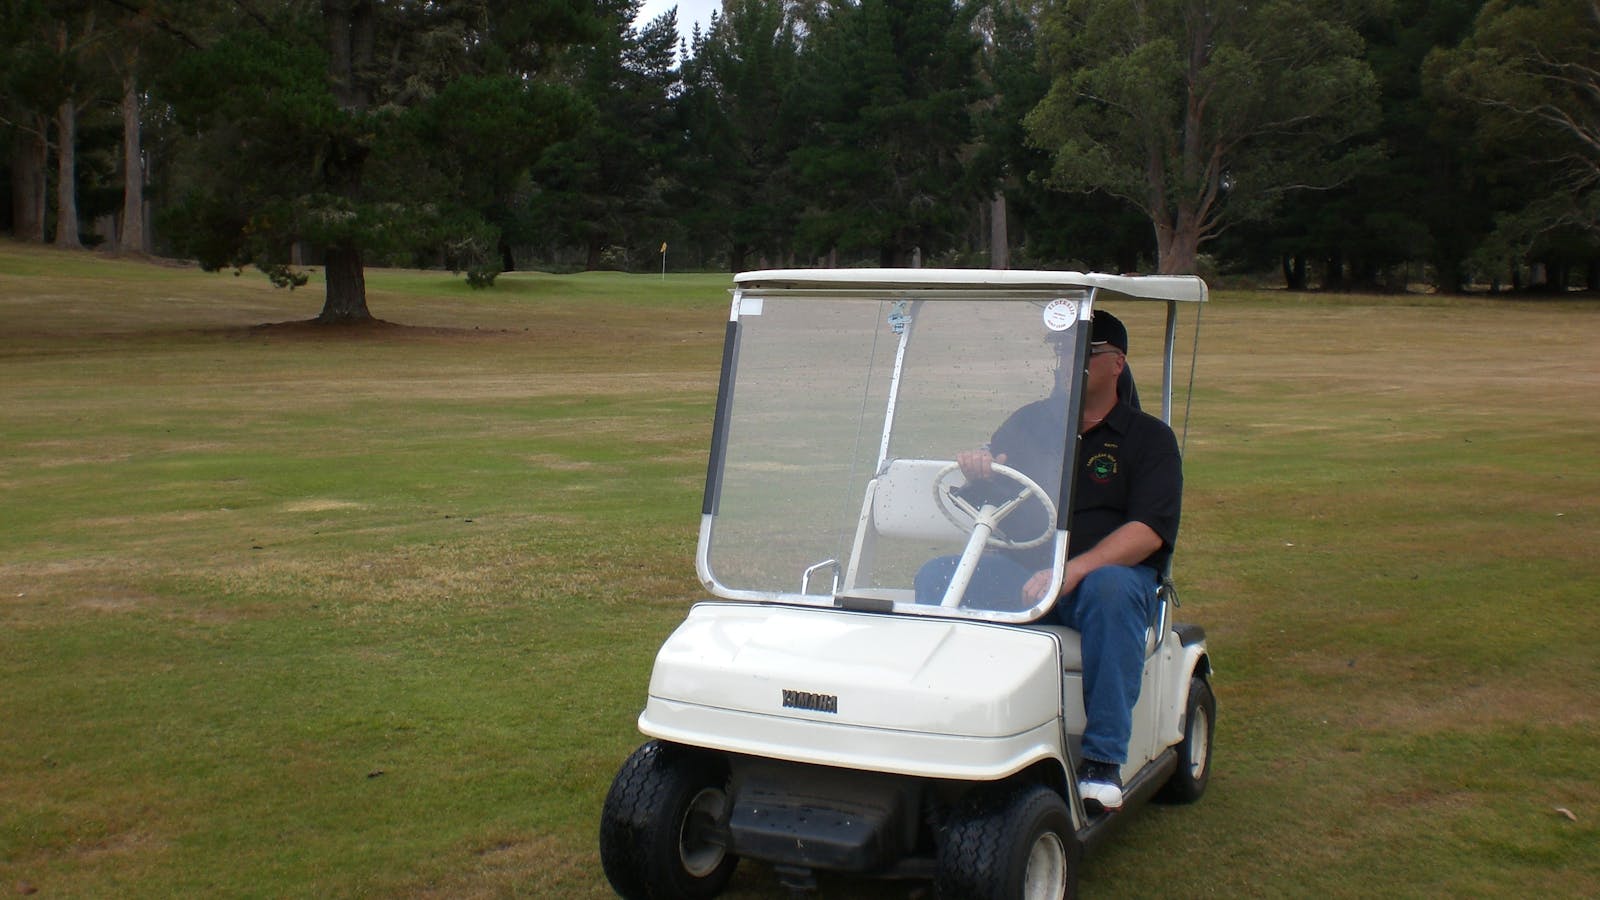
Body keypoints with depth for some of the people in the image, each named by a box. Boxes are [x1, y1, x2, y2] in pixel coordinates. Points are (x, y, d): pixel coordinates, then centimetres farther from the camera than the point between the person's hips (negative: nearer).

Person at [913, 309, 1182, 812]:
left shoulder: (1148, 437, 4)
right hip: (1019, 573, 3)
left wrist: (1072, 570, -27)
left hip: (1106, 570, -3)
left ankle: (1103, 758, -30)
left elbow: (1148, 530, -10)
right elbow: (990, 490, 11)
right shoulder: (1030, 422, 15)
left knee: (1111, 588, -37)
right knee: (936, 578, -23)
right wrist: (976, 467, -16)